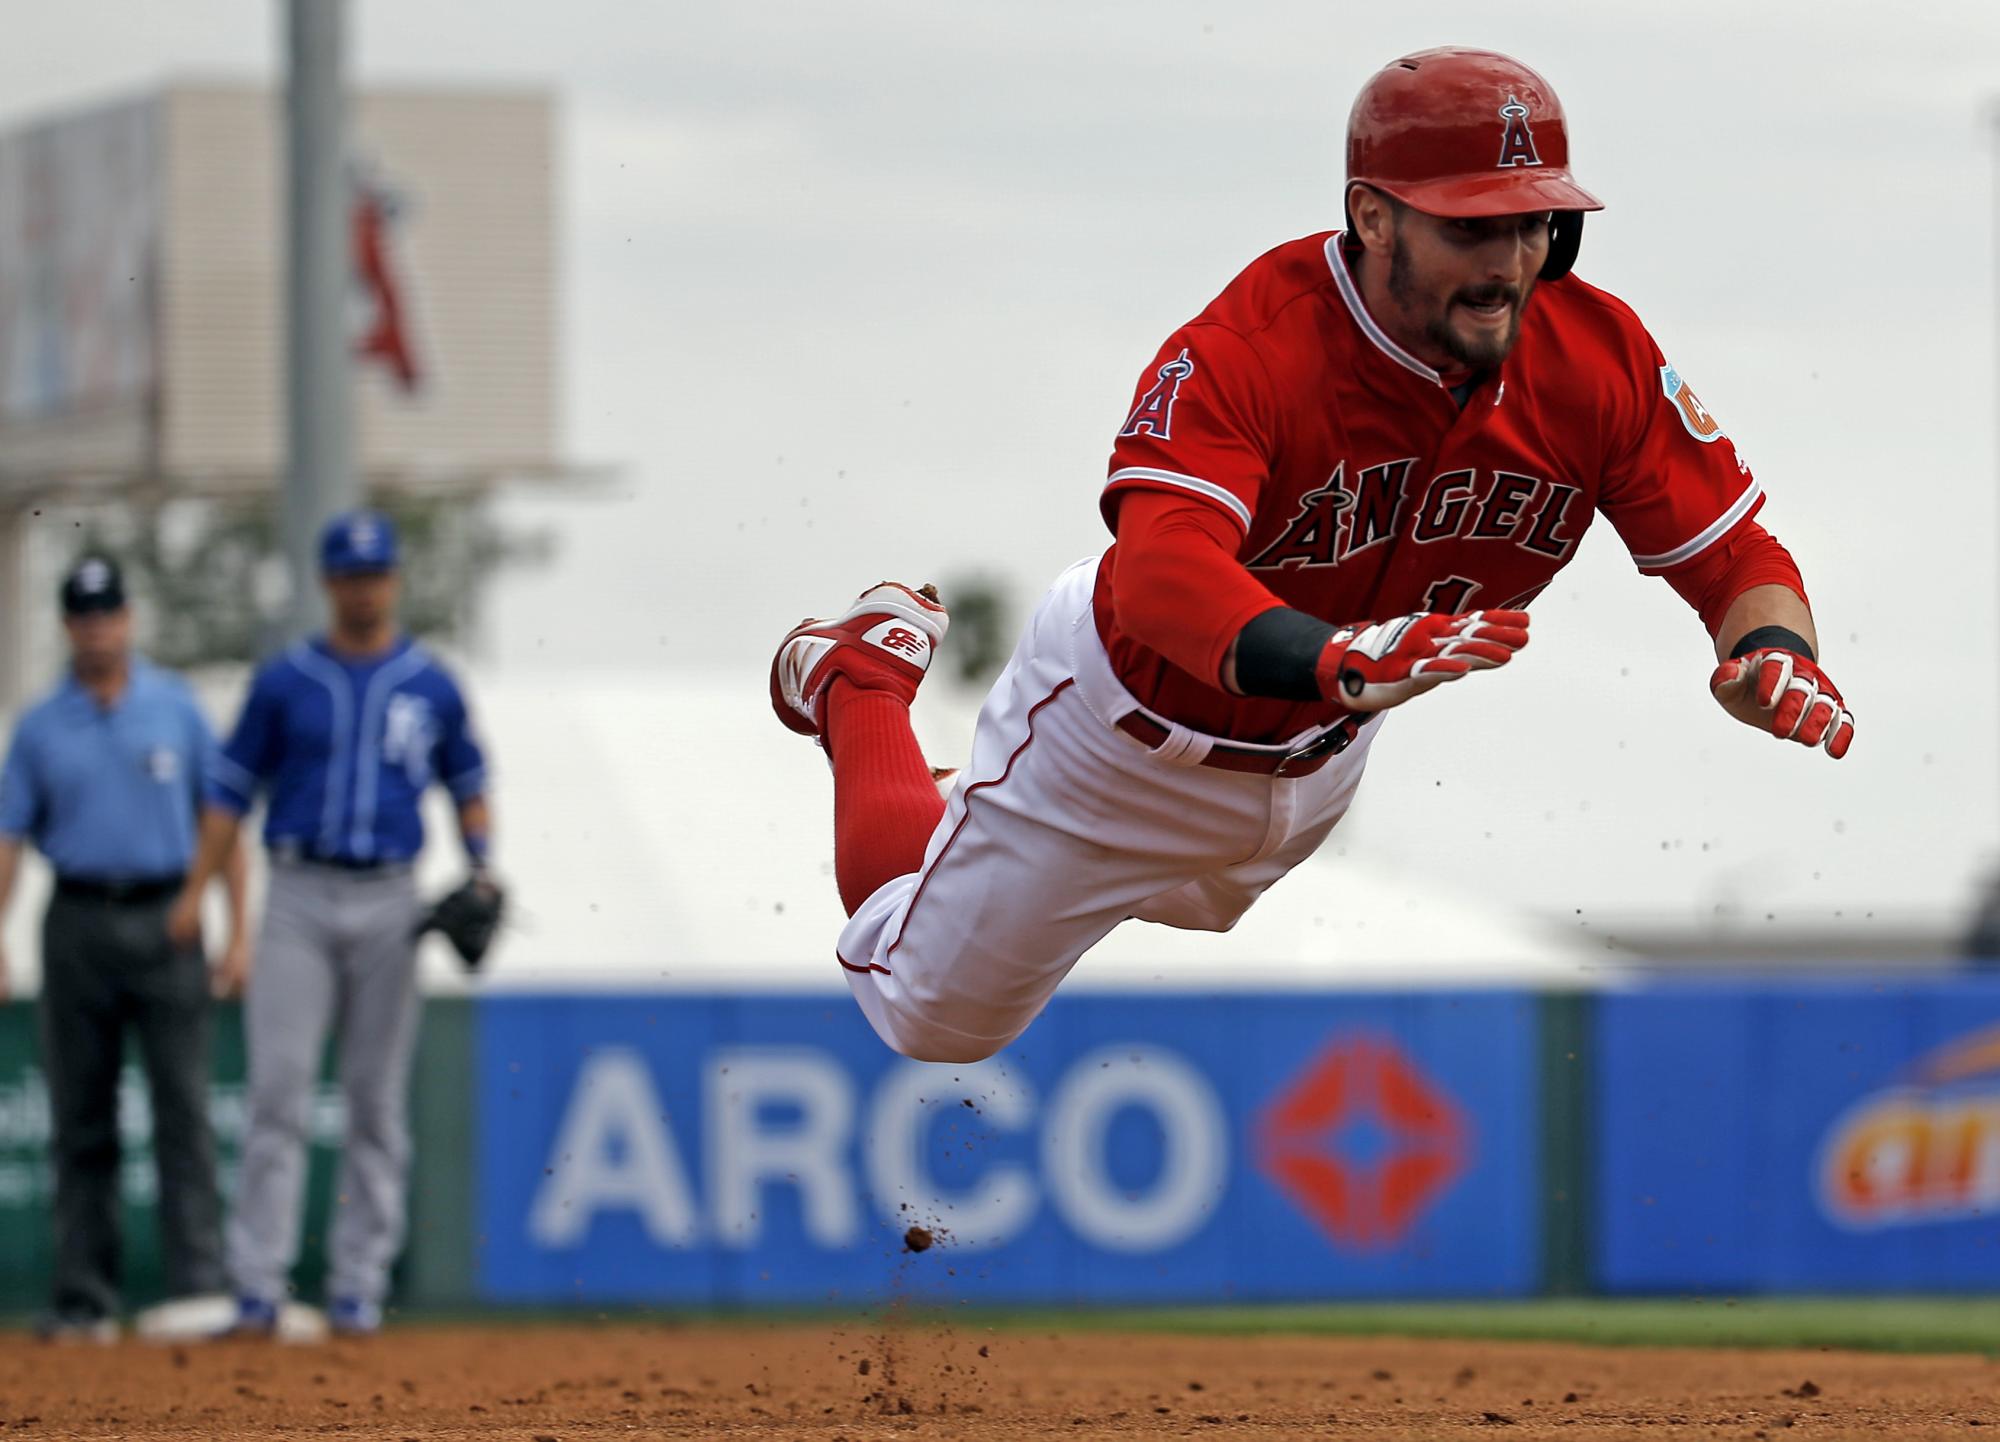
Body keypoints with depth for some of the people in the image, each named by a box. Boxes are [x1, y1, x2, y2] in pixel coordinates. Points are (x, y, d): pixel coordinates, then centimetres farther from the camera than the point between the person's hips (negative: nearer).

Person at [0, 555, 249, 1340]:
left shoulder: (177, 708, 6)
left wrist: (238, 930, -1)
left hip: (165, 922, -1)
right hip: (77, 925, 1)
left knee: (184, 1111, -8)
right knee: (81, 1121, 3)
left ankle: (199, 1290, -11)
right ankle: (83, 1299, 7)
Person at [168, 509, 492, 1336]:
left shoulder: (431, 687, 8)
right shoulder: (283, 683, 5)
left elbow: (468, 787, 16)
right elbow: (232, 789, 6)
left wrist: (481, 872, 0)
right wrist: (195, 891, -3)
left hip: (388, 906, 1)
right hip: (299, 900, -1)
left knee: (378, 1099, 3)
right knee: (279, 1089, -9)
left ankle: (359, 1286, 8)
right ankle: (258, 1285, -11)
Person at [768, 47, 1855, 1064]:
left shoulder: (1599, 357, -22)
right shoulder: (1241, 354, -37)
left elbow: (1735, 555, -18)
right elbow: (1161, 569, -52)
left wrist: (1772, 650, -42)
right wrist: (1333, 660, -71)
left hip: (1327, 759, 5)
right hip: (1135, 735, -5)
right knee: (933, 1018, 17)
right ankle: (859, 676, 41)